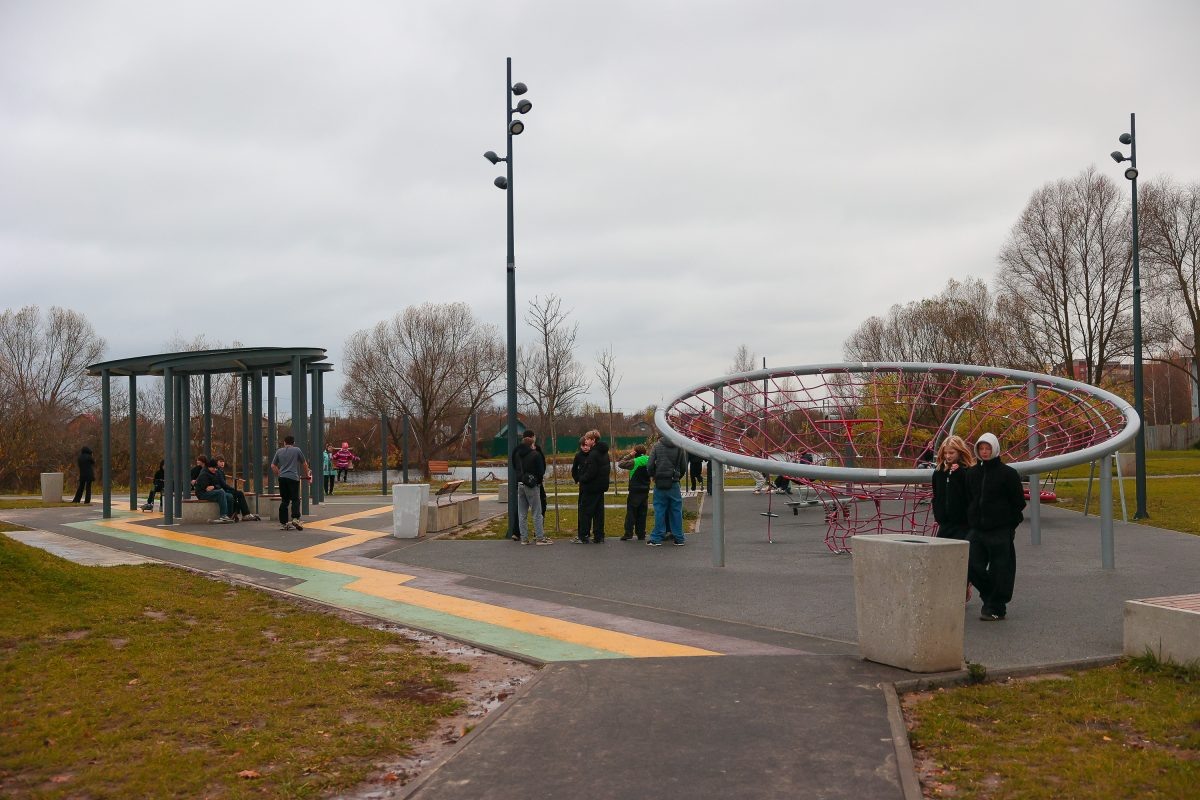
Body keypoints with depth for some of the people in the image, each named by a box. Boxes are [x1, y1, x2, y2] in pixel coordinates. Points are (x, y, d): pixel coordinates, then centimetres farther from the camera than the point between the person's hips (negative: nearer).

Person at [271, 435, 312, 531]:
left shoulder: (279, 451, 13)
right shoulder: (297, 450, 5)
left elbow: (273, 466, 14)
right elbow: (304, 464, 14)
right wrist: (307, 474, 28)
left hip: (282, 478, 4)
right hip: (293, 477, -3)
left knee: (284, 500, 9)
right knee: (295, 499, -1)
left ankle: (284, 522, 8)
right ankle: (295, 518, -17)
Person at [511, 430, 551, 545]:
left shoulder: (517, 453, 5)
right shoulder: (535, 454, -13)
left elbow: (515, 468, 11)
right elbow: (541, 471, -10)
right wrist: (541, 479, 7)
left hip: (520, 484, 6)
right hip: (532, 485, -6)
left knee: (522, 513, 10)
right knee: (537, 512, 0)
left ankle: (524, 538, 12)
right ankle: (540, 538, -1)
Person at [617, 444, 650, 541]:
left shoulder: (635, 462, -13)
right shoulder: (649, 461, 3)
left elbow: (620, 463, -9)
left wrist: (629, 456, -2)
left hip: (635, 491, -5)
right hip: (645, 491, 5)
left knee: (631, 513, -1)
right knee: (642, 513, 10)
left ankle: (628, 533, -5)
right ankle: (641, 534, 10)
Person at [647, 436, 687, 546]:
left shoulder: (657, 447, -3)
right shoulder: (680, 448, 0)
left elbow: (650, 465, -6)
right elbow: (684, 467, 3)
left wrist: (653, 476, 12)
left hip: (659, 483, 0)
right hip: (674, 484, 0)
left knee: (659, 510, 4)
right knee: (676, 511, 7)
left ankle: (657, 538, 5)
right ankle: (678, 539, 10)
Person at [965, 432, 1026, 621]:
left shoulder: (1007, 473, -5)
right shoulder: (972, 473, 11)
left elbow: (1018, 502, -2)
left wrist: (1010, 524, -1)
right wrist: (972, 520, 11)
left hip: (1000, 531, -5)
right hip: (977, 530, 5)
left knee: (1000, 570, 0)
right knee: (971, 565, 0)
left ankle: (996, 607, 10)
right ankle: (991, 596, 21)